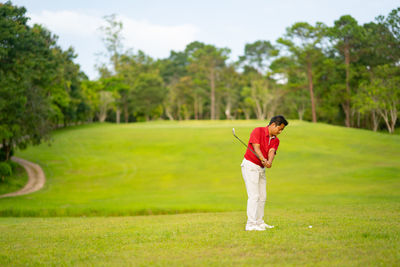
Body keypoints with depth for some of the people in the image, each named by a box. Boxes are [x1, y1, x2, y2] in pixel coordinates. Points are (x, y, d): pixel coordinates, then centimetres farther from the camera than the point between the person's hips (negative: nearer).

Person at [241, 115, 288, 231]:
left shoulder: (275, 140, 9)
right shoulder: (258, 131, -11)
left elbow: (272, 152, -10)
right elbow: (256, 148, -21)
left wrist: (269, 162, -32)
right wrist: (263, 159, -37)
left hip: (261, 169, 8)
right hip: (250, 166, -8)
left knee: (262, 197, 10)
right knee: (254, 196, -14)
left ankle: (259, 222, 20)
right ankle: (251, 224, -16)